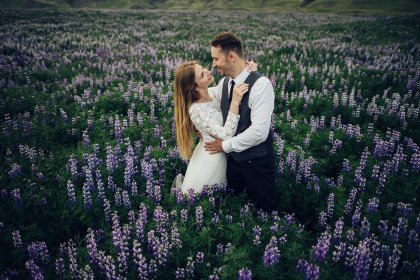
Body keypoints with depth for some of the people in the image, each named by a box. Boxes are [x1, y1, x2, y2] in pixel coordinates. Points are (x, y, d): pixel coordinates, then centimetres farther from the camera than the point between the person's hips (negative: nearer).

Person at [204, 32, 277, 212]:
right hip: (232, 158, 6)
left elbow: (259, 132, -27)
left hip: (256, 163, -6)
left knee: (264, 210, 14)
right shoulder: (224, 83, 1)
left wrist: (225, 145, -16)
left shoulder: (261, 84, -22)